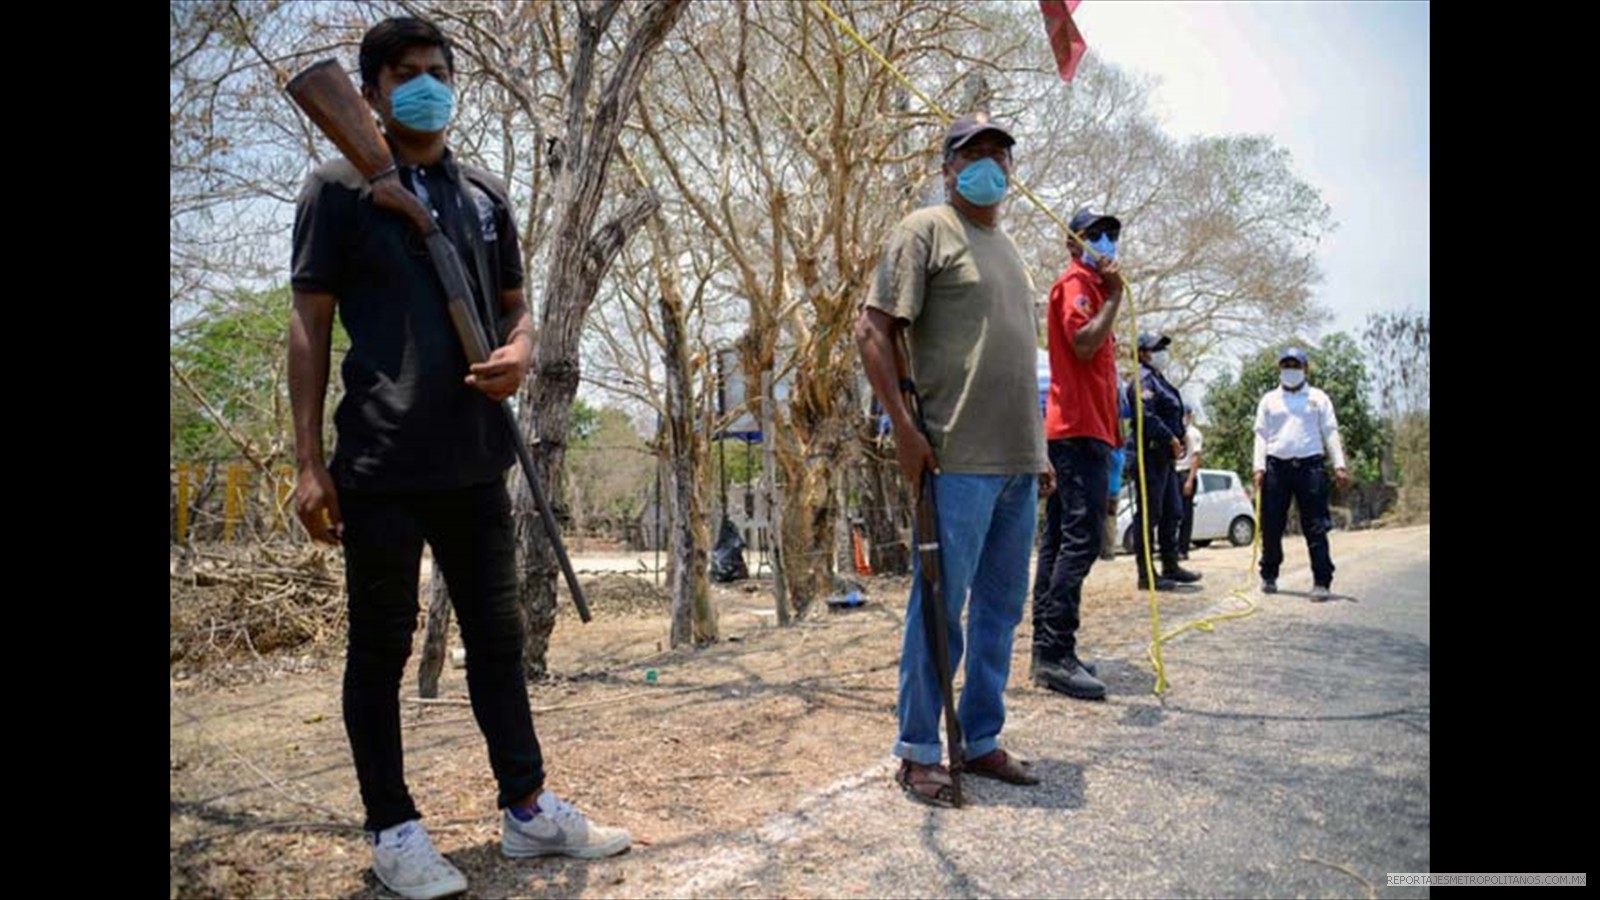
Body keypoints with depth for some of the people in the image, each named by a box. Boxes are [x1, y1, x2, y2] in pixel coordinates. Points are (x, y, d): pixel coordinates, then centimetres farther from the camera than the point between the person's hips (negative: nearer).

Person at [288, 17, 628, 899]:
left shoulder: (486, 194, 14)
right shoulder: (339, 187, 1)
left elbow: (514, 307, 19)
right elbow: (310, 326, -2)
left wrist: (518, 353, -7)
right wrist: (309, 462, -9)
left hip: (474, 459, 5)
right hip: (380, 464, -5)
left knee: (497, 635, 11)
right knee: (380, 646, 6)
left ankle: (527, 808, 23)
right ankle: (393, 828, 20)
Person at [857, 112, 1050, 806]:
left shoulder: (1009, 248, 23)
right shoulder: (925, 230, -1)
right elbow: (873, 331, -9)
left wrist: (1038, 449, 20)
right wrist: (904, 427, -16)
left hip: (1019, 461, 8)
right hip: (959, 458, -8)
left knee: (1001, 607, 12)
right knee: (941, 606, -3)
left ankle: (981, 740, 24)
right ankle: (918, 753, 10)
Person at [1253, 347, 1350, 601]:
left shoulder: (1318, 398, 13)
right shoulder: (1269, 399, 15)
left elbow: (1331, 433, 8)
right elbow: (1261, 435, 10)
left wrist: (1339, 465, -3)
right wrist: (1259, 467, -2)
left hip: (1310, 466, -1)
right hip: (1276, 466, 1)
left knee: (1316, 528, -5)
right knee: (1271, 526, 3)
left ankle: (1322, 582, -5)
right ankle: (1269, 576, 16)